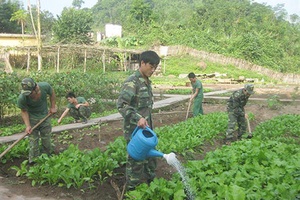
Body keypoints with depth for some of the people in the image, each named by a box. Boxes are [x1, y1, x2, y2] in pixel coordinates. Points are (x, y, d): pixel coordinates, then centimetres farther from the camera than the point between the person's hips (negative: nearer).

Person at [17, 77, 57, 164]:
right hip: (32, 119, -2)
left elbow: (52, 93, -4)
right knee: (33, 140, 1)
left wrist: (53, 107, -1)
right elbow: (24, 111, -14)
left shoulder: (45, 86, -27)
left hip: (45, 117, 2)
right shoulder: (22, 98, -31)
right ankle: (33, 161, 16)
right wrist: (28, 125, -22)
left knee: (46, 139, 13)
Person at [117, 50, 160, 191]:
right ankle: (132, 190, 20)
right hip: (135, 130, -9)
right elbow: (121, 104, -26)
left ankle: (151, 183, 38)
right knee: (136, 160, 3)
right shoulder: (132, 81, -18)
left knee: (150, 156, 20)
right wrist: (137, 118, -35)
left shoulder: (147, 81, 10)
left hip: (146, 128, 9)